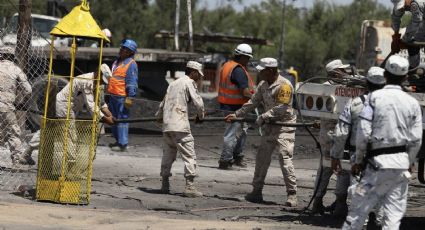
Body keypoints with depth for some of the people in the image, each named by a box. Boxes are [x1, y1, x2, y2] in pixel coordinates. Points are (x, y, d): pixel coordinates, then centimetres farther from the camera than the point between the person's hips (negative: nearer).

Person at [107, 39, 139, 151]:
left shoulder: (131, 64, -11)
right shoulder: (117, 62, 17)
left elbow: (132, 83, -16)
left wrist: (130, 98, -20)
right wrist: (109, 92, 26)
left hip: (122, 97, -9)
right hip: (113, 96, 9)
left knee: (122, 119, -8)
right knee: (114, 118, 16)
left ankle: (123, 144, -6)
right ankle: (118, 141, 27)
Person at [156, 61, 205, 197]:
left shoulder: (174, 84, 22)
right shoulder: (189, 83, -2)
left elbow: (163, 103, 30)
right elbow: (198, 102, -8)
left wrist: (159, 116, 48)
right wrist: (200, 116, 12)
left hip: (167, 125, 8)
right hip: (180, 126, -8)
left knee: (168, 155, 17)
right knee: (189, 155, -7)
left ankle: (165, 185, 20)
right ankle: (189, 186, -14)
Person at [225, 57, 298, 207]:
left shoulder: (284, 85, -17)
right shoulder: (263, 85, 9)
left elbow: (281, 108, -22)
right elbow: (253, 102, 16)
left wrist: (263, 117, -20)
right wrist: (236, 114, 14)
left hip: (284, 127, -8)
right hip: (269, 127, 8)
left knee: (285, 158, -15)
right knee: (262, 158, 10)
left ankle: (292, 194, -12)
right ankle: (257, 191, 19)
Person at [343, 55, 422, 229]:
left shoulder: (374, 97, -4)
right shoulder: (412, 103, 3)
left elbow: (363, 132, -8)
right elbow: (416, 140, 2)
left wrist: (359, 160, 3)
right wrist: (407, 164, 14)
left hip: (378, 162, -3)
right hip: (401, 164, 3)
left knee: (359, 208, 3)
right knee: (394, 215, 5)